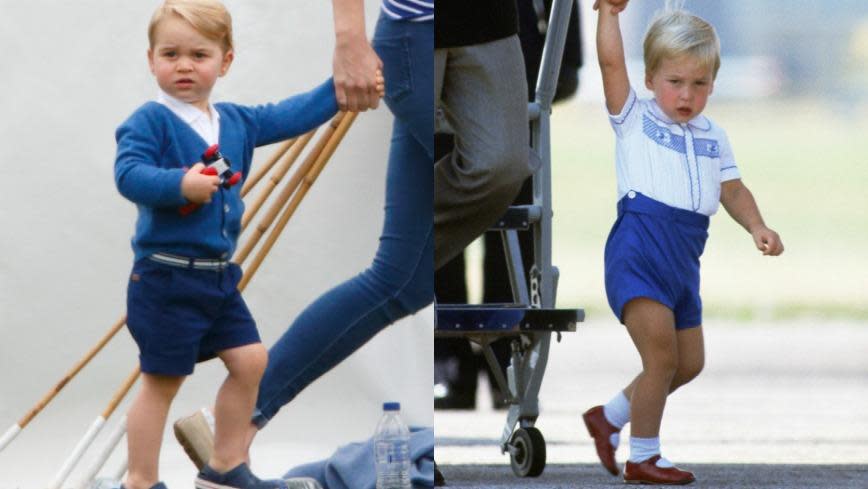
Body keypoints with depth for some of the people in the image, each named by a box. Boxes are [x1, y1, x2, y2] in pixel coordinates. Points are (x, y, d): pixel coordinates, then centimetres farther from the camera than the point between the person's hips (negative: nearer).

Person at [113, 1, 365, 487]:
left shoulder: (235, 121, 9)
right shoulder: (150, 121, -13)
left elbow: (288, 118, 18)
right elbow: (128, 173, -24)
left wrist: (338, 90, 12)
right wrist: (181, 184, -36)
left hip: (219, 274, 8)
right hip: (167, 278, -8)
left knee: (250, 360, 11)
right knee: (162, 380, -2)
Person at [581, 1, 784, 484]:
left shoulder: (714, 137, 17)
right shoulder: (635, 118, 3)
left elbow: (732, 190, 16)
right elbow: (611, 63, -8)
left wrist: (757, 226, -1)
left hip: (684, 258, 7)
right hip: (640, 245, -7)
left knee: (689, 362, 14)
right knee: (662, 356, -12)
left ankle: (611, 417, 31)